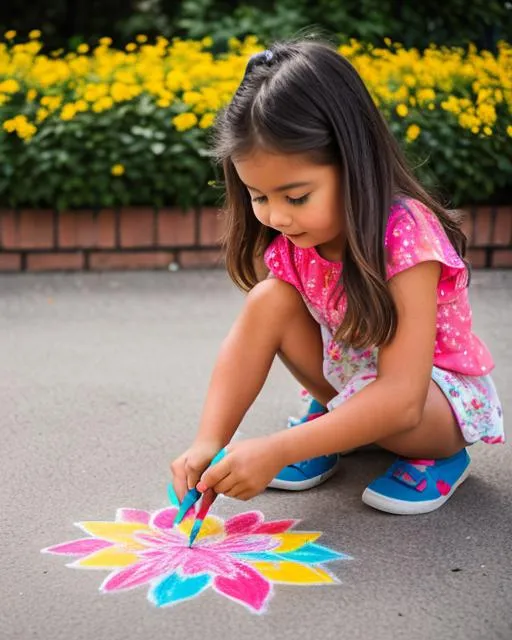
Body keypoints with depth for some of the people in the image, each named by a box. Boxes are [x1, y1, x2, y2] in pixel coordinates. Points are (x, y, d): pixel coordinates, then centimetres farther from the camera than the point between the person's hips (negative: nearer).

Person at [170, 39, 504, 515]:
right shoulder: (287, 238, -15)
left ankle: (443, 454, -4)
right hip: (348, 370, 5)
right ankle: (331, 418, 3)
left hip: (440, 388, -5)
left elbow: (400, 400, -38)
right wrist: (208, 441, -33)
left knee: (365, 396, -38)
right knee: (268, 300, -19)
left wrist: (278, 450, -43)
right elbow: (247, 334, -17)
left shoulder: (405, 237, -33)